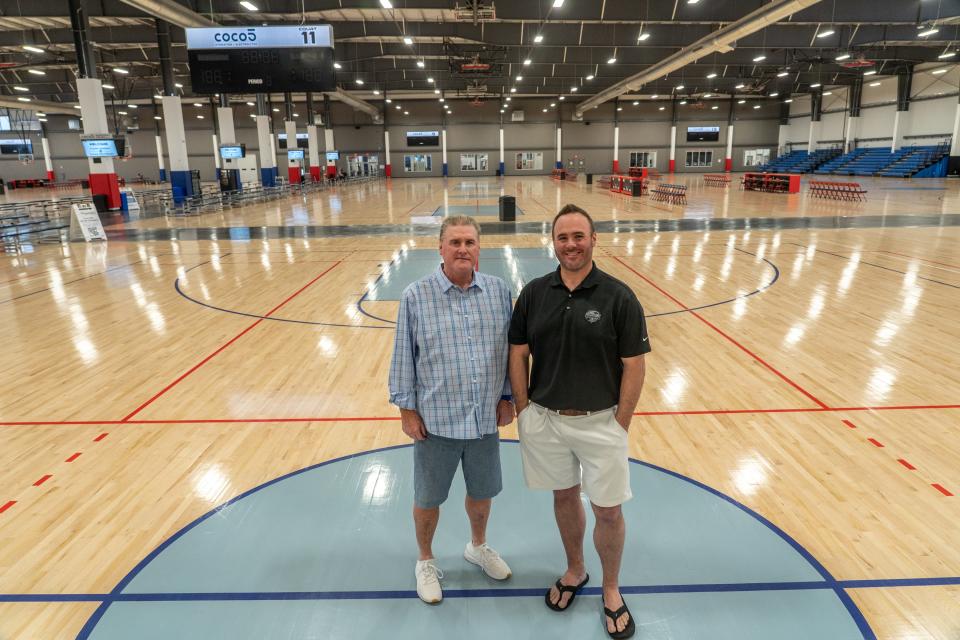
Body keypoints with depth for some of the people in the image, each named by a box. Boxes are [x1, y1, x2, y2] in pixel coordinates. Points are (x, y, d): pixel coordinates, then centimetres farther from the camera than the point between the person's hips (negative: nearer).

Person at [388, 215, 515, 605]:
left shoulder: (499, 291, -3)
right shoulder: (415, 296, -11)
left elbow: (509, 349, 5)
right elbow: (403, 357, -5)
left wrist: (507, 397, 5)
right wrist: (406, 409, -5)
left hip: (486, 418, 3)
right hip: (436, 419, -2)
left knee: (482, 492, 22)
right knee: (428, 498, 15)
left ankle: (478, 547, 50)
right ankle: (426, 561, 41)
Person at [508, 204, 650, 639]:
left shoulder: (619, 297, -11)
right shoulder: (533, 293, -3)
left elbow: (634, 366, -9)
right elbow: (518, 354, 3)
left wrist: (620, 425, -9)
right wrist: (523, 411, -1)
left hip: (600, 423, -2)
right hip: (545, 420, 3)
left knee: (608, 509, 8)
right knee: (564, 496, 20)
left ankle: (611, 590, 33)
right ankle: (575, 570, 44)